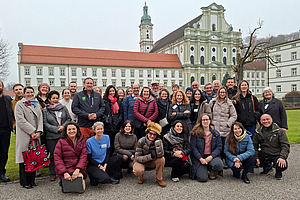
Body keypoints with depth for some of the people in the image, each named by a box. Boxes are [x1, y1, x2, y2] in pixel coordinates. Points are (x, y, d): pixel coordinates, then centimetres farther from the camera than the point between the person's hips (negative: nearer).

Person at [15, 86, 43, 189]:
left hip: (35, 135, 5)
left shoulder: (36, 104, 16)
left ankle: (32, 180, 19)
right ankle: (24, 182, 10)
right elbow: (21, 120, -11)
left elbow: (40, 118, 10)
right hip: (24, 136, -5)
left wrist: (38, 131, -4)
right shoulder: (20, 104, -1)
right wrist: (32, 132, -14)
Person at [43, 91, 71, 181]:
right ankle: (52, 174, 17)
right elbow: (45, 124, -2)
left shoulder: (63, 108, 9)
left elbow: (69, 119, 10)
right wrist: (56, 129, -11)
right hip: (51, 136, -1)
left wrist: (63, 126, -7)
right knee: (53, 155, 4)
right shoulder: (45, 110, 4)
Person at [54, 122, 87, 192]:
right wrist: (65, 173, -17)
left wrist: (78, 169, -17)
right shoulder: (61, 142, 2)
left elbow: (83, 156, 0)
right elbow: (57, 159, -4)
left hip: (79, 169, 1)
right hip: (65, 169, -1)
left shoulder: (81, 141, 8)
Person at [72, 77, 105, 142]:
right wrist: (87, 115, -12)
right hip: (83, 125, -3)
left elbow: (103, 107, 13)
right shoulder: (78, 95, 6)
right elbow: (74, 108, -3)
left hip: (96, 124, 3)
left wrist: (97, 114, -6)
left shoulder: (98, 95, 16)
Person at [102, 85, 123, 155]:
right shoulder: (105, 101, 6)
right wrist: (106, 119, -10)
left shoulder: (119, 101, 15)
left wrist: (119, 120, 1)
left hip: (117, 125, 2)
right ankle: (109, 156, 10)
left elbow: (121, 112, 14)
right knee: (109, 142, -1)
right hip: (108, 126, -2)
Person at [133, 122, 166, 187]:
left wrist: (157, 141, -36)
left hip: (152, 162, 2)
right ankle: (140, 178, 5)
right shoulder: (141, 141, -20)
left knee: (162, 159, -28)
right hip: (141, 161, -2)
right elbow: (137, 158, -21)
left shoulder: (158, 141, -15)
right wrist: (150, 156, -33)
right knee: (138, 171, -35)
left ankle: (159, 179, -5)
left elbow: (160, 155, -30)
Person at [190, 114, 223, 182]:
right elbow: (193, 147, -5)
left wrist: (211, 156, -14)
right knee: (202, 178, -19)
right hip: (199, 157, -2)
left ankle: (214, 172, 6)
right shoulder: (195, 133, -2)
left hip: (212, 156, 2)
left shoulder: (216, 133, 7)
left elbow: (219, 147, 2)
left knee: (219, 164, -32)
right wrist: (200, 159, -16)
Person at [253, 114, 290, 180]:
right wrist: (256, 157, -8)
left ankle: (278, 172, 11)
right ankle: (267, 167, 15)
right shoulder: (258, 132, 5)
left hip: (276, 156, -3)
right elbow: (254, 145, 6)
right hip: (263, 156, 4)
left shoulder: (280, 131, -4)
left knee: (283, 166, -32)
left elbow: (285, 145, -10)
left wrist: (282, 157, -25)